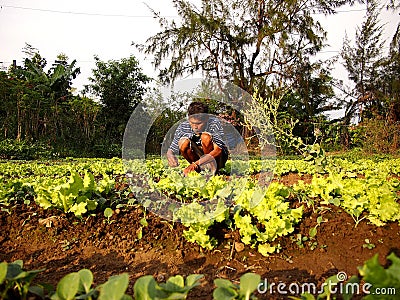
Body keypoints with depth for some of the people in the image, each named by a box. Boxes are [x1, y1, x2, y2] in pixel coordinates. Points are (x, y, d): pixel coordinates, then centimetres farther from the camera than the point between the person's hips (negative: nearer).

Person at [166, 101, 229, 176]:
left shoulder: (214, 122, -23)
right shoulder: (183, 127, -15)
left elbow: (218, 150, -32)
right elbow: (170, 151, -11)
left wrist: (196, 163, -43)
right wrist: (170, 156, -37)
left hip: (217, 158, -2)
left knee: (205, 137, -30)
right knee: (183, 142, -25)